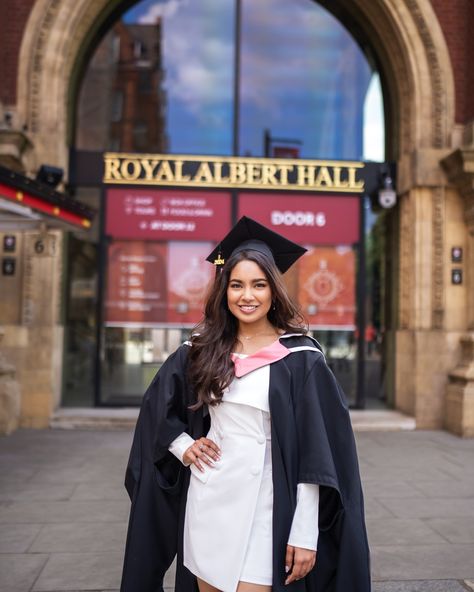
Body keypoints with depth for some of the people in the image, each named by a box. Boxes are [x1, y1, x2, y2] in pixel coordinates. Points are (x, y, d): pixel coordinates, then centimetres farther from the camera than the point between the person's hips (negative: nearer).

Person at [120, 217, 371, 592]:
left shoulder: (300, 358, -9)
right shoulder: (201, 352, 3)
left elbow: (316, 457, -11)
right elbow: (158, 404, 19)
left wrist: (305, 535, -13)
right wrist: (182, 445, 4)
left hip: (262, 510, -4)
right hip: (205, 505, 4)